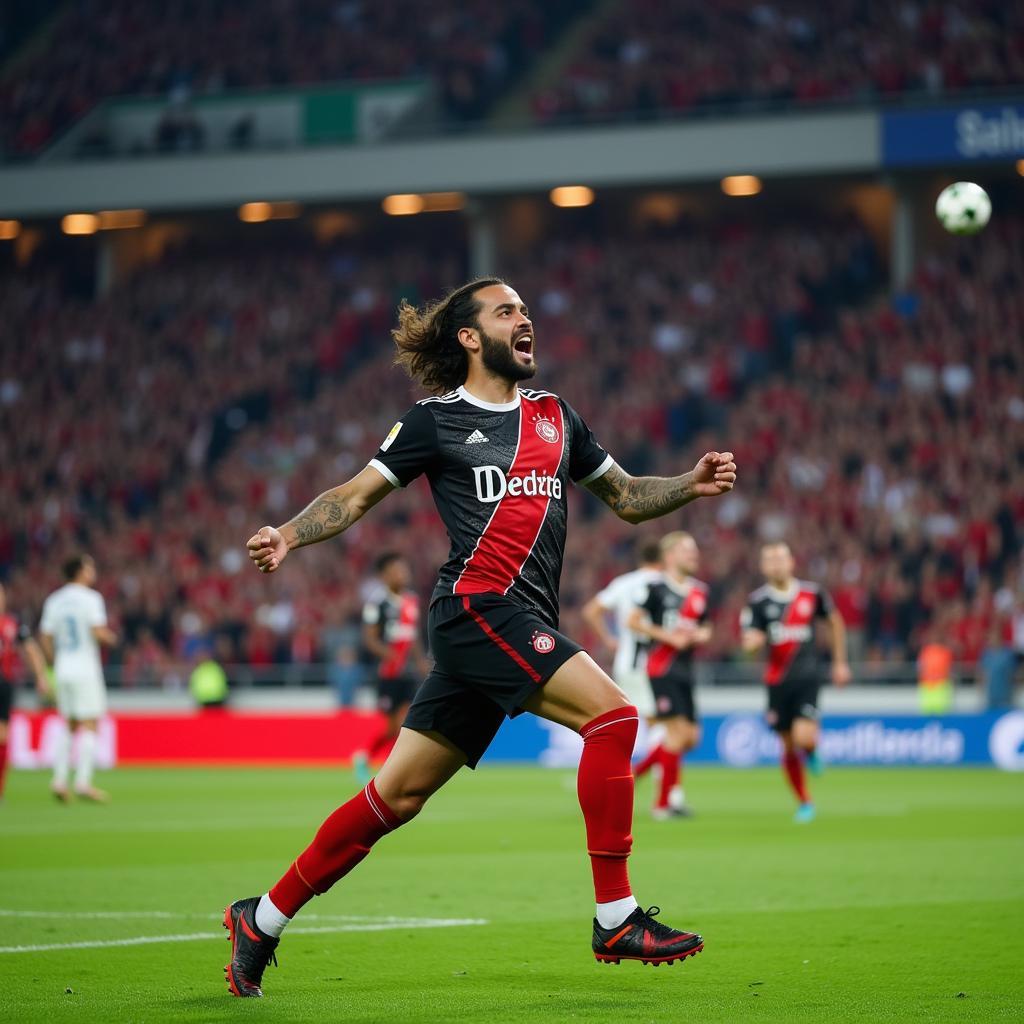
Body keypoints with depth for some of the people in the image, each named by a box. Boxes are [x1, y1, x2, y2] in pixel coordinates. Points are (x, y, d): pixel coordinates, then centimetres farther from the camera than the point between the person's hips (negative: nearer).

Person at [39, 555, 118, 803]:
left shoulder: (53, 601, 9)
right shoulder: (90, 598, -8)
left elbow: (45, 637, 9)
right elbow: (98, 632, -16)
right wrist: (110, 637, 4)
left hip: (62, 671, 6)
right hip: (86, 669, -6)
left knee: (70, 727, 14)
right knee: (89, 725, -3)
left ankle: (59, 780, 6)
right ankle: (83, 782, -10)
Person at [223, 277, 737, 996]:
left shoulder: (556, 417, 21)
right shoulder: (436, 421, 4)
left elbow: (627, 499, 25)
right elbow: (355, 498, 7)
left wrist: (694, 484, 7)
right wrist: (287, 537, -10)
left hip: (522, 624, 6)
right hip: (478, 606, -6)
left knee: (397, 795, 6)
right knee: (612, 712, -21)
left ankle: (263, 921, 16)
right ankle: (617, 919, -17)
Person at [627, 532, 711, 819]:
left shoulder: (700, 591, 13)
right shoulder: (657, 588, -7)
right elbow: (632, 621, -8)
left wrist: (702, 635, 1)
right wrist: (668, 636, -15)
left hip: (685, 670, 7)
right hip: (662, 668, -7)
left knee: (691, 736, 5)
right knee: (677, 731, -12)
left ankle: (637, 771, 21)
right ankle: (664, 802, -5)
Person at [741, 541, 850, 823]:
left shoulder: (812, 593, -1)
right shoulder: (757, 601, -1)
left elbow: (835, 622, 15)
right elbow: (749, 642, -2)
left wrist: (840, 662, 16)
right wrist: (752, 641, -27)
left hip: (807, 675, -2)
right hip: (777, 679, 2)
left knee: (804, 737, -21)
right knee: (788, 746, 6)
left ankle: (812, 752, 17)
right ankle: (804, 803, 24)